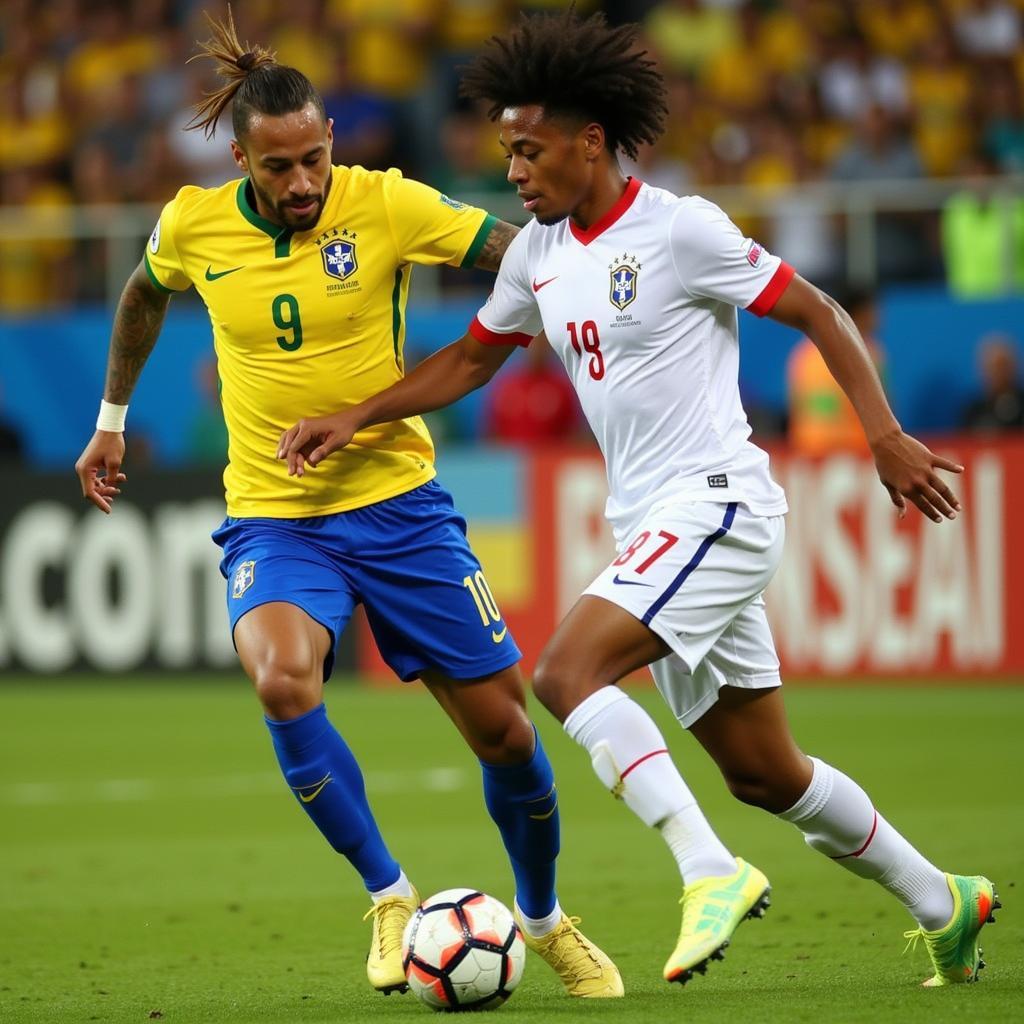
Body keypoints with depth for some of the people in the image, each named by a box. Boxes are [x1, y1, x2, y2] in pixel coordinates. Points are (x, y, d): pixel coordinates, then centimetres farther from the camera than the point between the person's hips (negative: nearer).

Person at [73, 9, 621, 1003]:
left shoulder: (385, 205, -11)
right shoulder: (194, 225, -5)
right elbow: (144, 295, 18)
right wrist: (111, 419, 25)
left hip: (397, 500, 0)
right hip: (273, 517, 0)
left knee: (505, 730, 3)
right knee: (283, 680, -31)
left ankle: (545, 920, 31)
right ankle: (390, 896, -13)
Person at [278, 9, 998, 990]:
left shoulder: (679, 230, -12)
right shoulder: (537, 254, 10)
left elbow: (817, 313, -8)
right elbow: (471, 358, 22)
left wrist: (885, 437, -13)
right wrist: (354, 416, 11)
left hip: (716, 503, -8)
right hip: (650, 526, 8)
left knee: (566, 671, -24)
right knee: (763, 772, 11)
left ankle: (711, 874, -26)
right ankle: (941, 903, 26)